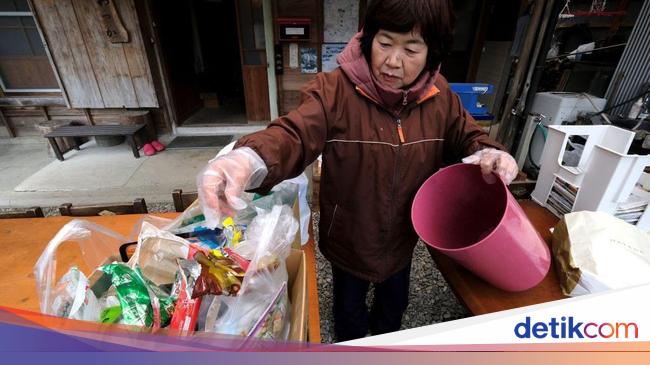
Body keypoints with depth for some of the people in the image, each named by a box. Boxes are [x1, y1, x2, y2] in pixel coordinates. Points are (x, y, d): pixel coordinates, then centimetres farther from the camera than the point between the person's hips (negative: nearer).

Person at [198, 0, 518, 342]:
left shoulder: (439, 96, -9)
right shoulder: (334, 89, -23)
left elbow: (465, 137, 4)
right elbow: (294, 136, -34)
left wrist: (488, 154, -19)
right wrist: (248, 160, -56)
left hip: (403, 237, 4)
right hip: (348, 237, -3)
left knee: (395, 303, 31)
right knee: (349, 310, 24)